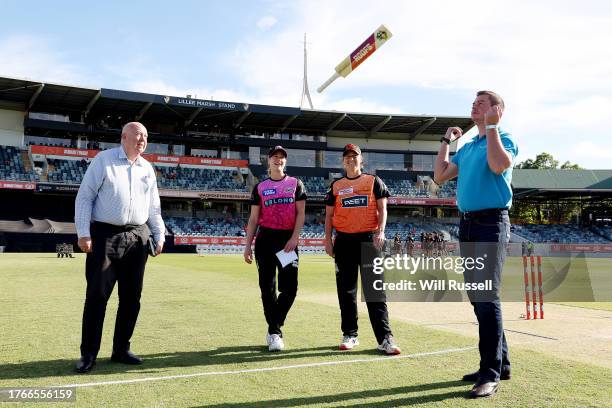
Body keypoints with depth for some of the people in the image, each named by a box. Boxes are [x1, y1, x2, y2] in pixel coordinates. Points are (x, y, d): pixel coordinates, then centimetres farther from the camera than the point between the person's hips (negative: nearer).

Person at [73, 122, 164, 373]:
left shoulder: (147, 168, 14)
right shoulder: (103, 160, 0)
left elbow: (153, 206, 20)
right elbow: (85, 197, -4)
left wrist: (159, 235, 12)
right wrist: (83, 233, -12)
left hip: (137, 238, 5)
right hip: (105, 235, -5)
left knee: (131, 297, 7)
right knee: (97, 296, -4)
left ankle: (121, 350, 19)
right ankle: (88, 354, 6)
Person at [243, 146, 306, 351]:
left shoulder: (295, 184, 9)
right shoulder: (260, 187, 11)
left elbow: (301, 213, 3)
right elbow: (253, 218, 9)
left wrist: (294, 238, -10)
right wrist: (248, 245, 2)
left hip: (288, 239, 0)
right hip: (265, 238, 1)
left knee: (290, 287, -8)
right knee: (267, 287, 0)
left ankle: (274, 330, 10)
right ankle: (274, 332, 11)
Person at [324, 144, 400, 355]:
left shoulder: (373, 181, 7)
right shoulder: (336, 186, 12)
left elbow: (382, 209, 3)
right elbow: (329, 215, 13)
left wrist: (380, 231, -13)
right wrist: (327, 239, 3)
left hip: (369, 240, -2)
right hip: (344, 241, 3)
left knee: (375, 289, -6)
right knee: (346, 290, 6)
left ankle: (385, 338, -8)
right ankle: (350, 335, 15)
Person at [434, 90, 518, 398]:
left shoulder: (504, 139, -3)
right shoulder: (467, 147, 21)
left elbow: (499, 165, -25)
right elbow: (439, 176, 17)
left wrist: (492, 127, -17)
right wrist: (446, 141, 20)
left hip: (491, 223, -8)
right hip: (467, 224, 8)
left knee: (487, 297, -13)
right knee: (477, 297, 11)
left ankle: (491, 374, -8)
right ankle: (499, 363, 22)